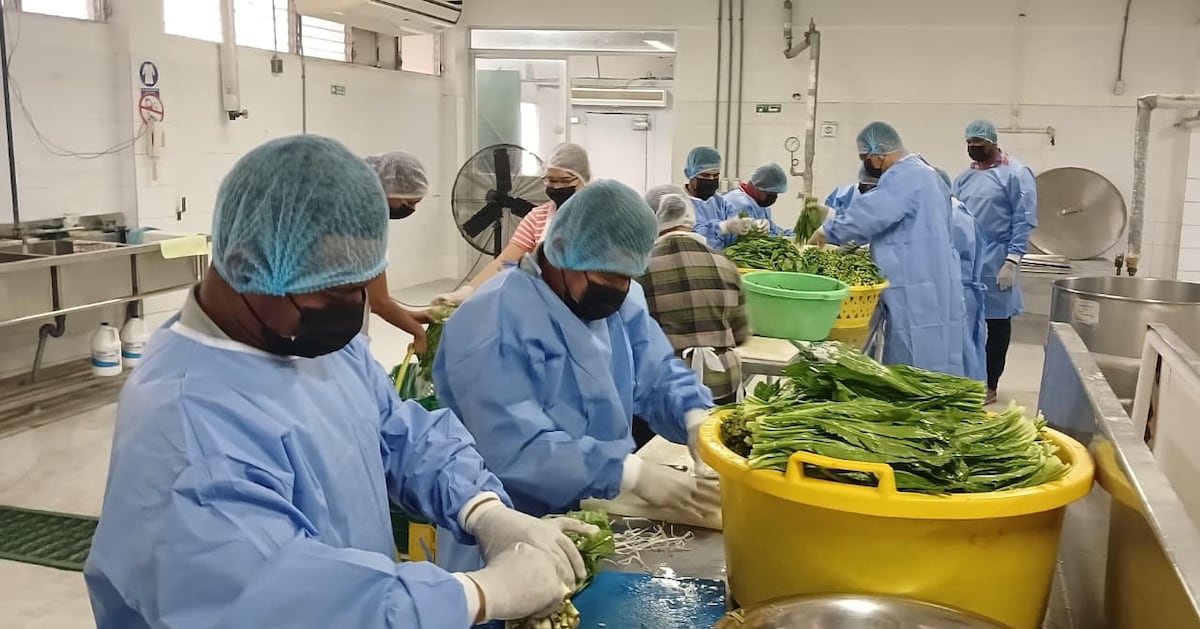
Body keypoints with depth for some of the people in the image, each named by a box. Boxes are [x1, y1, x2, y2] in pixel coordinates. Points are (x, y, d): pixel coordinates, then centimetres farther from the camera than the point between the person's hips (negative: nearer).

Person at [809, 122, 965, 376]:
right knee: (928, 370, 11)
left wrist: (827, 231, -8)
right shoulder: (921, 172, 19)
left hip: (918, 292, -10)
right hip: (930, 288, 10)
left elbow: (868, 214, -22)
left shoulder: (904, 176, -14)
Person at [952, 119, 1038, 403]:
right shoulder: (964, 177, 13)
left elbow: (1024, 221, -11)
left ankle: (989, 385, 13)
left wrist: (1012, 260, -17)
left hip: (995, 264, -6)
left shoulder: (1016, 174, -6)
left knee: (997, 323, 5)